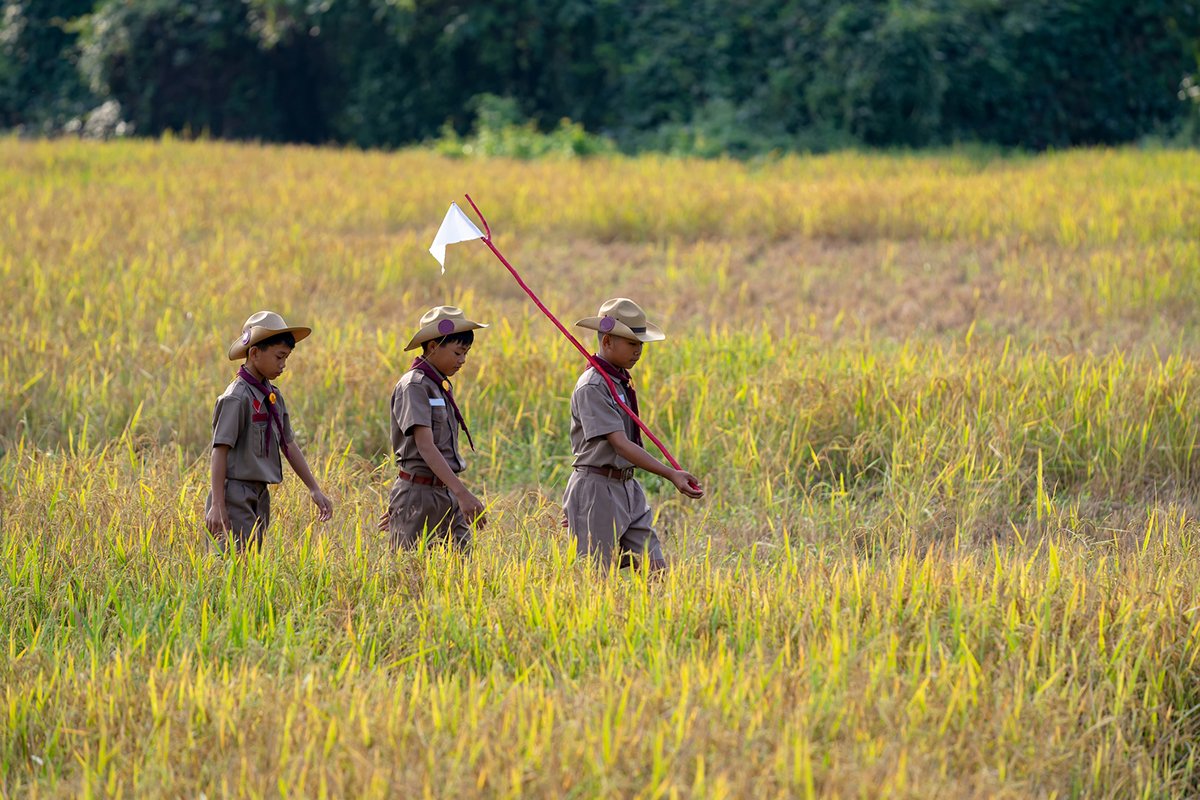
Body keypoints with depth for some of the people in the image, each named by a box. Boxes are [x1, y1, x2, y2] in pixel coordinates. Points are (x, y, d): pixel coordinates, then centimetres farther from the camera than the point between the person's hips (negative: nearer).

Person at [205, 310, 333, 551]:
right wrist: (217, 506, -19)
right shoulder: (237, 398, -14)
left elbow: (288, 444, 18)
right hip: (236, 495, -9)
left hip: (259, 496, 9)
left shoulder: (274, 396, 11)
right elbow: (220, 451, -15)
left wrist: (315, 489, 17)